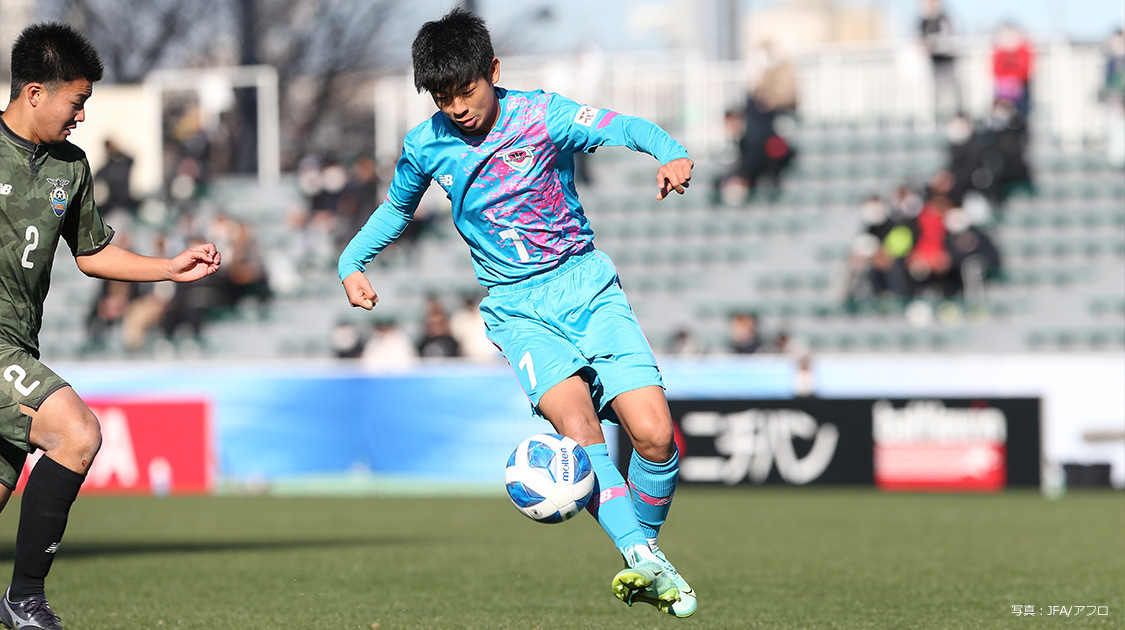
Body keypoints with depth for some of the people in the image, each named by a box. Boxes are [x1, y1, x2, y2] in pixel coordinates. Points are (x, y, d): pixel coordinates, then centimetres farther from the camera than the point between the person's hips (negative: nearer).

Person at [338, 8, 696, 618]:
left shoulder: (540, 115, -9)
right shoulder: (425, 145, 2)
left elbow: (626, 127, -24)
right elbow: (395, 208, 23)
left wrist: (671, 154, -44)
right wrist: (351, 263, 10)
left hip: (587, 284, 0)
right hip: (517, 308, 0)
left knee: (653, 434, -14)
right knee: (576, 424, -28)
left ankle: (647, 543, 13)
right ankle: (642, 558, -34)